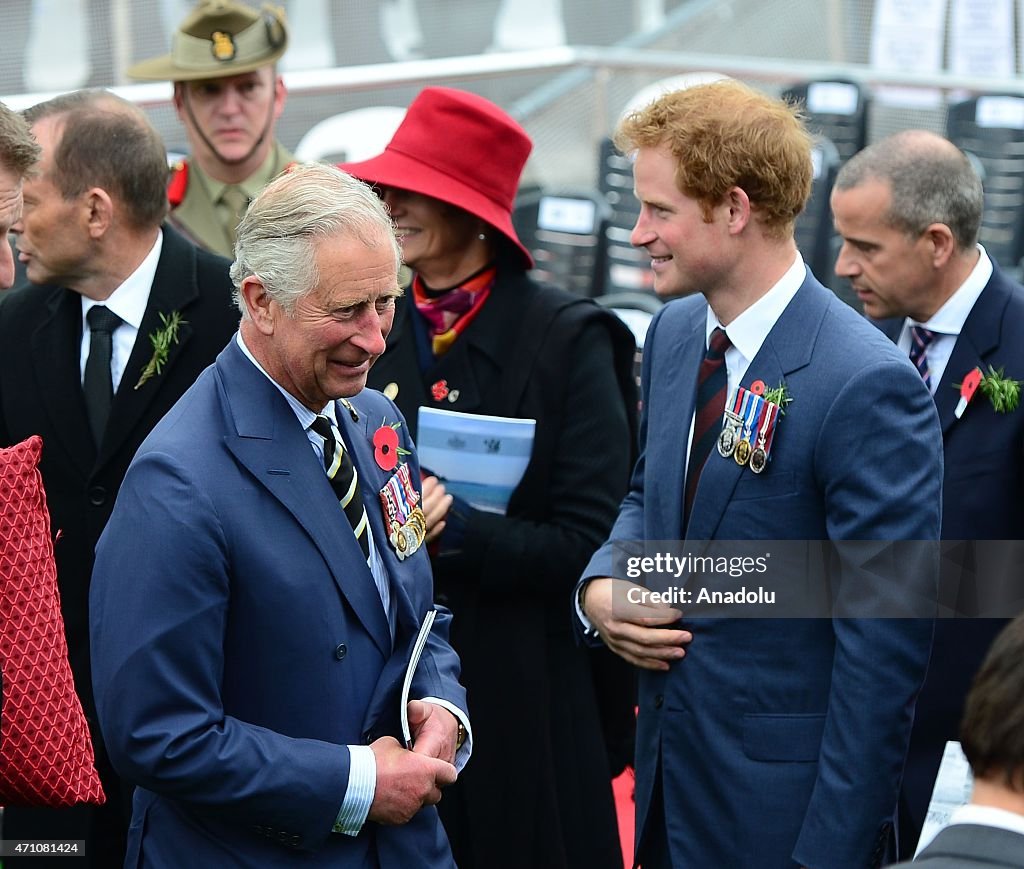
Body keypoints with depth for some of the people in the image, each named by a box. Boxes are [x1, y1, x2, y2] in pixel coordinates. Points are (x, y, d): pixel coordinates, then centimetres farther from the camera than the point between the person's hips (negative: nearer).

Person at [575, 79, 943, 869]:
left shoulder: (866, 388, -21)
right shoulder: (674, 334, 4)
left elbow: (883, 648, -20)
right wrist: (600, 587, 0)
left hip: (782, 805, -7)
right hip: (669, 772, 7)